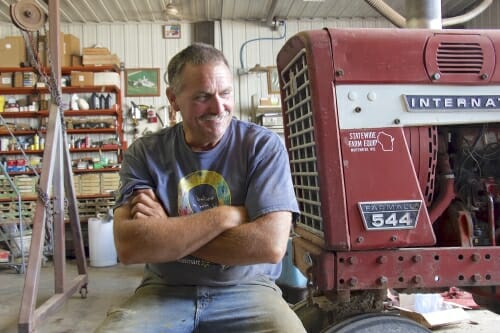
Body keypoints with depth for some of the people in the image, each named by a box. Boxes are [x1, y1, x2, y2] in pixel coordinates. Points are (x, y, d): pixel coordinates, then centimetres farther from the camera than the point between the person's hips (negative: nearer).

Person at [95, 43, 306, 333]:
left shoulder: (264, 145, -7)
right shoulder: (145, 153, -2)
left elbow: (271, 244, -19)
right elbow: (128, 246, -15)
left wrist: (164, 231, -14)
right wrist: (225, 216, -17)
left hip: (245, 290, 0)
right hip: (164, 291, 1)